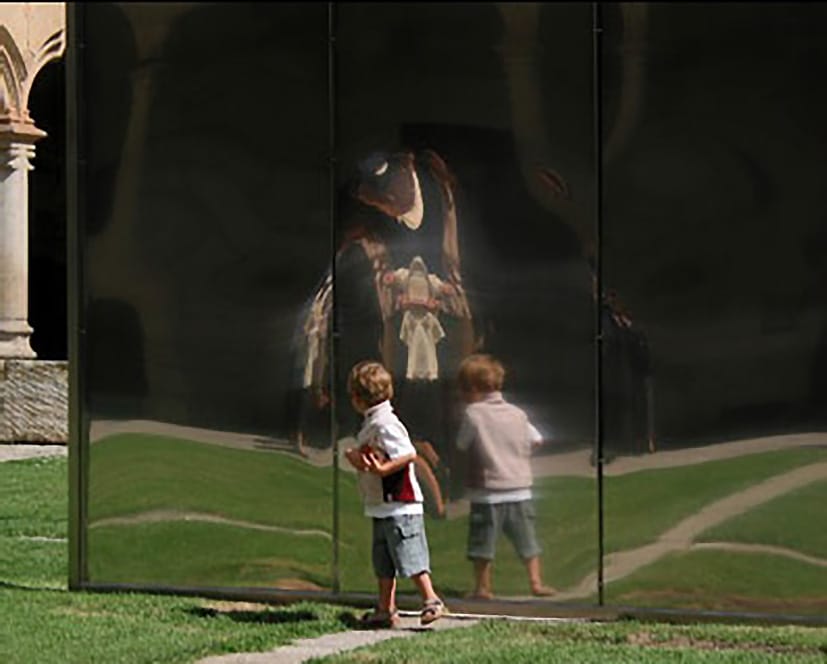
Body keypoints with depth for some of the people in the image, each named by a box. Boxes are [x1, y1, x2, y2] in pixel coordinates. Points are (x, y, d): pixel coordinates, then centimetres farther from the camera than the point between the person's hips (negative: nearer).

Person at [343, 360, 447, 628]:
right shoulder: (370, 425, 14)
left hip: (399, 505, -11)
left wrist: (382, 468, -32)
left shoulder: (384, 424, -17)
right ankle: (386, 609, 18)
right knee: (383, 562, 13)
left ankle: (431, 601, -3)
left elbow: (409, 454, -24)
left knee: (410, 557, -9)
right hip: (382, 506, 11)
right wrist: (359, 460, 11)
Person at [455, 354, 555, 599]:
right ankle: (536, 582, 9)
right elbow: (536, 439, 14)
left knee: (482, 543, 5)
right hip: (520, 489, 4)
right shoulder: (517, 413, 6)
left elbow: (462, 444, 0)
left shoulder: (473, 413, -8)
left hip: (487, 493, -4)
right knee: (527, 541, 11)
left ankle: (483, 587, 8)